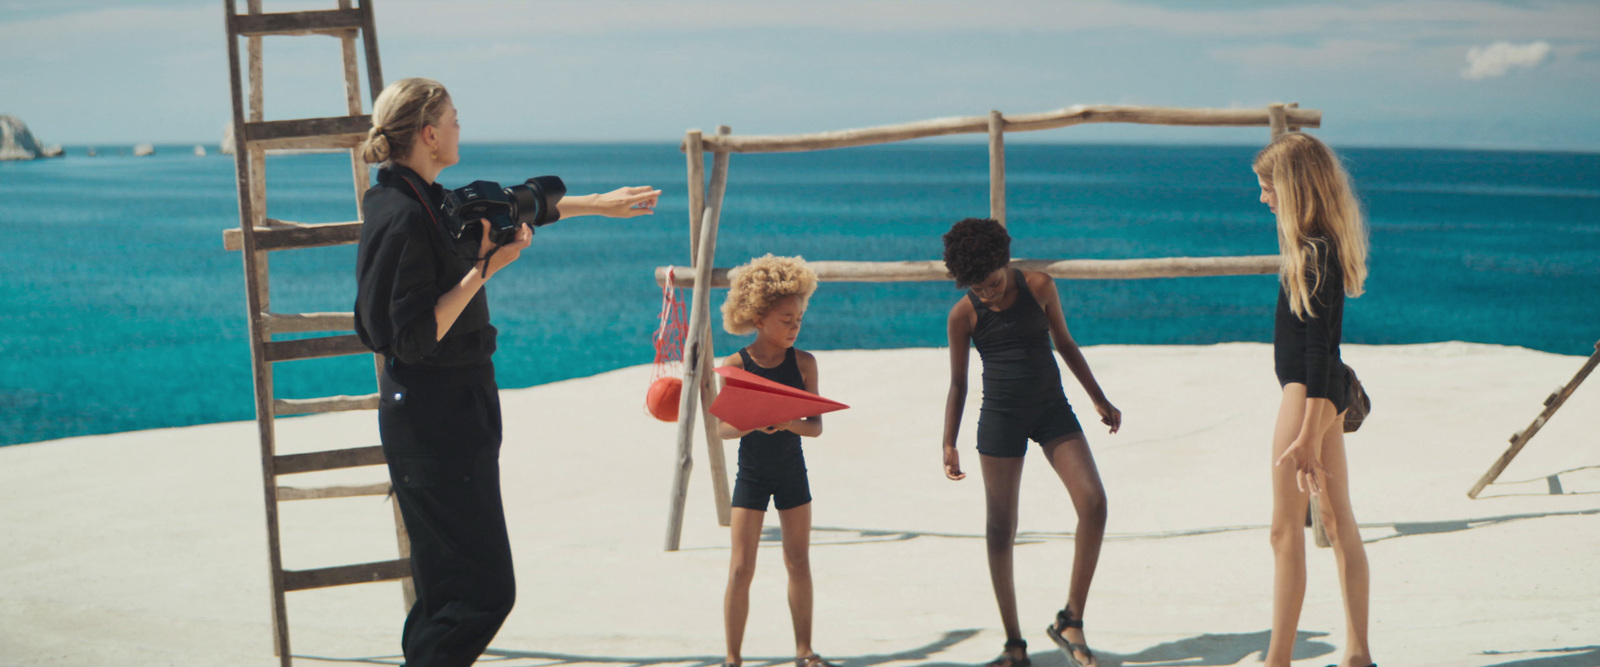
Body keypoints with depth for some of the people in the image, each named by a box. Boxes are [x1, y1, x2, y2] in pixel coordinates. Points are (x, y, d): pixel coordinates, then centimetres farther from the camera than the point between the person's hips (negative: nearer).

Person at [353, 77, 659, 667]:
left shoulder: (422, 201, 11)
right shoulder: (403, 219, -18)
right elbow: (415, 337, -22)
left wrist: (596, 204, 35)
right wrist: (484, 268, -18)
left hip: (452, 408, 10)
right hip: (438, 417, -10)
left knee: (448, 584, 14)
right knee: (484, 591, -9)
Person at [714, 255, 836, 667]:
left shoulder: (803, 363, -5)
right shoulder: (736, 365, -11)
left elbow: (816, 426, -6)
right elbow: (723, 428, -11)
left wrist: (789, 423, -26)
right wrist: (752, 423, -30)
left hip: (792, 471, 2)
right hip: (751, 474, -2)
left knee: (799, 562, 8)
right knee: (740, 570, -4)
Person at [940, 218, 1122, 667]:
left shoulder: (1038, 287, -3)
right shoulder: (963, 314, -5)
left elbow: (1065, 344, 11)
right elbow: (958, 383, 3)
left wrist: (1099, 399, 15)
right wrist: (949, 444, -3)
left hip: (1052, 409, 1)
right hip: (1000, 417, -1)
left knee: (1093, 502, -15)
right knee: (1000, 530, 0)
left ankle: (1070, 620, -5)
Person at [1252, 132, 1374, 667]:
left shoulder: (1315, 253, -19)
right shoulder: (1323, 246, 10)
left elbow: (1319, 347, -22)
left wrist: (1308, 433, -24)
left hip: (1308, 394, -10)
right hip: (1324, 392, 10)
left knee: (1286, 528, -5)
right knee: (1339, 521, 11)